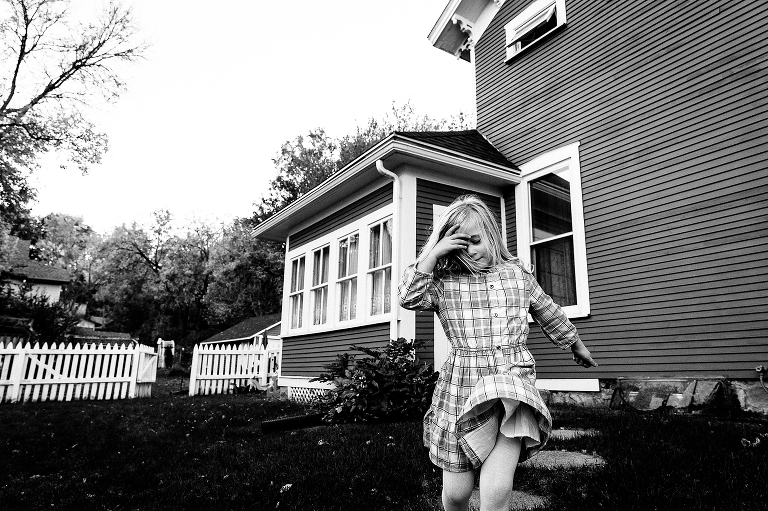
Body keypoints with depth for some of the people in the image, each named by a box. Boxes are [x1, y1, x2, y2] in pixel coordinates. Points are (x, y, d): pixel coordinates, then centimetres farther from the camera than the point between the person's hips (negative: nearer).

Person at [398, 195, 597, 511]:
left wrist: (577, 346, 36)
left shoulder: (519, 273, 8)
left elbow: (550, 315, 22)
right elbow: (409, 298, -16)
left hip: (512, 379, 0)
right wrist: (434, 253, -16)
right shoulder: (444, 280, 2)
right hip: (461, 386, 0)